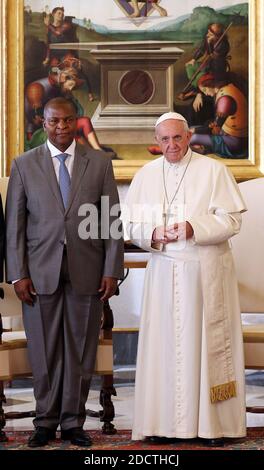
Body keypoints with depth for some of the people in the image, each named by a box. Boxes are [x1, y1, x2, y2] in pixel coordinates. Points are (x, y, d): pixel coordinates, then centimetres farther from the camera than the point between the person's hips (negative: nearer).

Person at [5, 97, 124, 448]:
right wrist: (17, 274, -4)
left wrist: (112, 271, -2)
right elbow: (14, 224, 3)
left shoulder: (100, 163, 6)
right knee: (44, 351, 4)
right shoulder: (24, 165, 5)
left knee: (80, 350, 4)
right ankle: (46, 422, 15)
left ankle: (73, 422, 14)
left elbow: (113, 220, 4)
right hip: (41, 273, 0)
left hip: (87, 273, 0)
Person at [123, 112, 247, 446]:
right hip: (163, 271, 3)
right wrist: (153, 234, -11)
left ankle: (212, 422, 3)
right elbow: (130, 224, 10)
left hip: (206, 271, -3)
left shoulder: (214, 171, -1)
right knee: (164, 342, 1)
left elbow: (231, 219, -5)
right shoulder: (145, 176, 9)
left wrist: (195, 229, -19)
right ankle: (164, 421, 5)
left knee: (207, 342, -1)